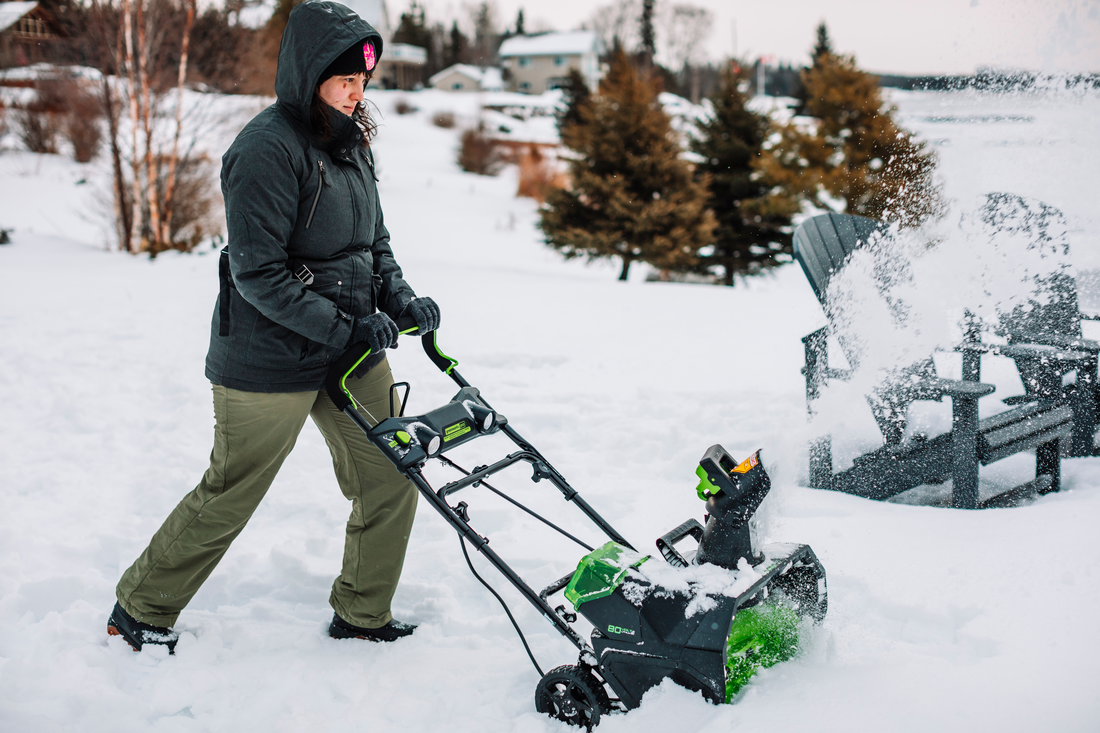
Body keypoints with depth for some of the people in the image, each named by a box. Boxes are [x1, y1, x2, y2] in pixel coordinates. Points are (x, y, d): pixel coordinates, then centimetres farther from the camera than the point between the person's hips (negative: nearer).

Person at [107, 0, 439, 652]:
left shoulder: (351, 141, 8)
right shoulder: (268, 149, -19)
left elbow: (375, 242, 17)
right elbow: (259, 276, -22)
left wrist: (400, 299, -1)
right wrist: (343, 328, -22)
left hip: (353, 351, 8)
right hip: (272, 362, -8)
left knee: (391, 479, 9)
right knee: (230, 496, 5)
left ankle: (363, 615, 28)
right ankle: (142, 610, 27)